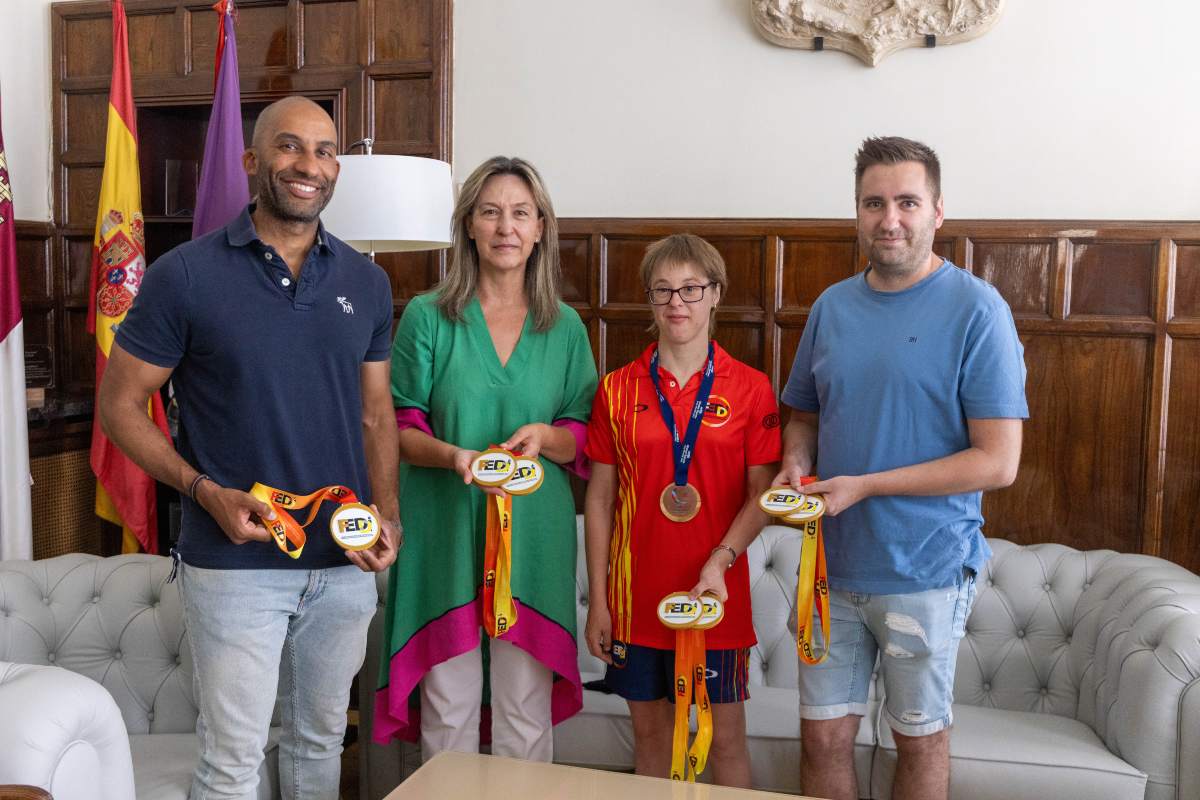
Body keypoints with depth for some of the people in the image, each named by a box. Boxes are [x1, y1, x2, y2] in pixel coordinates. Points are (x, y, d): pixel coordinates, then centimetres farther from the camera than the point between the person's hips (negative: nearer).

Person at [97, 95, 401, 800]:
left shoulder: (366, 283, 5)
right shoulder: (185, 276, -8)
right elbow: (120, 406, -3)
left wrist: (387, 518, -4)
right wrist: (206, 491, -16)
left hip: (345, 562, 4)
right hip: (235, 563, -4)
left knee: (322, 737, 20)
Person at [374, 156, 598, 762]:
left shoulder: (565, 327, 8)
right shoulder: (427, 317, 1)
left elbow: (584, 438, 10)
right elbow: (399, 428, 2)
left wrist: (544, 436, -12)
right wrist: (453, 455, -17)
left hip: (533, 536, 2)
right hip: (444, 534, -1)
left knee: (526, 716, 7)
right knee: (448, 713, 5)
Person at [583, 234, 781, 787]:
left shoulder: (750, 388, -2)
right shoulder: (618, 389, 2)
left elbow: (762, 493, -2)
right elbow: (600, 498, 3)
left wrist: (720, 561, -18)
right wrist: (597, 601, 1)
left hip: (717, 594, -1)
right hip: (636, 593, 2)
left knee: (726, 735, 8)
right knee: (649, 729, 14)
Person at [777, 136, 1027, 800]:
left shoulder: (977, 311, -12)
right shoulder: (832, 306, 4)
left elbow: (997, 462, -16)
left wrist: (864, 485, -20)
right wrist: (796, 465, -6)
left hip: (926, 571, -4)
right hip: (832, 564, 4)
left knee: (920, 737, 15)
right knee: (823, 735, 13)